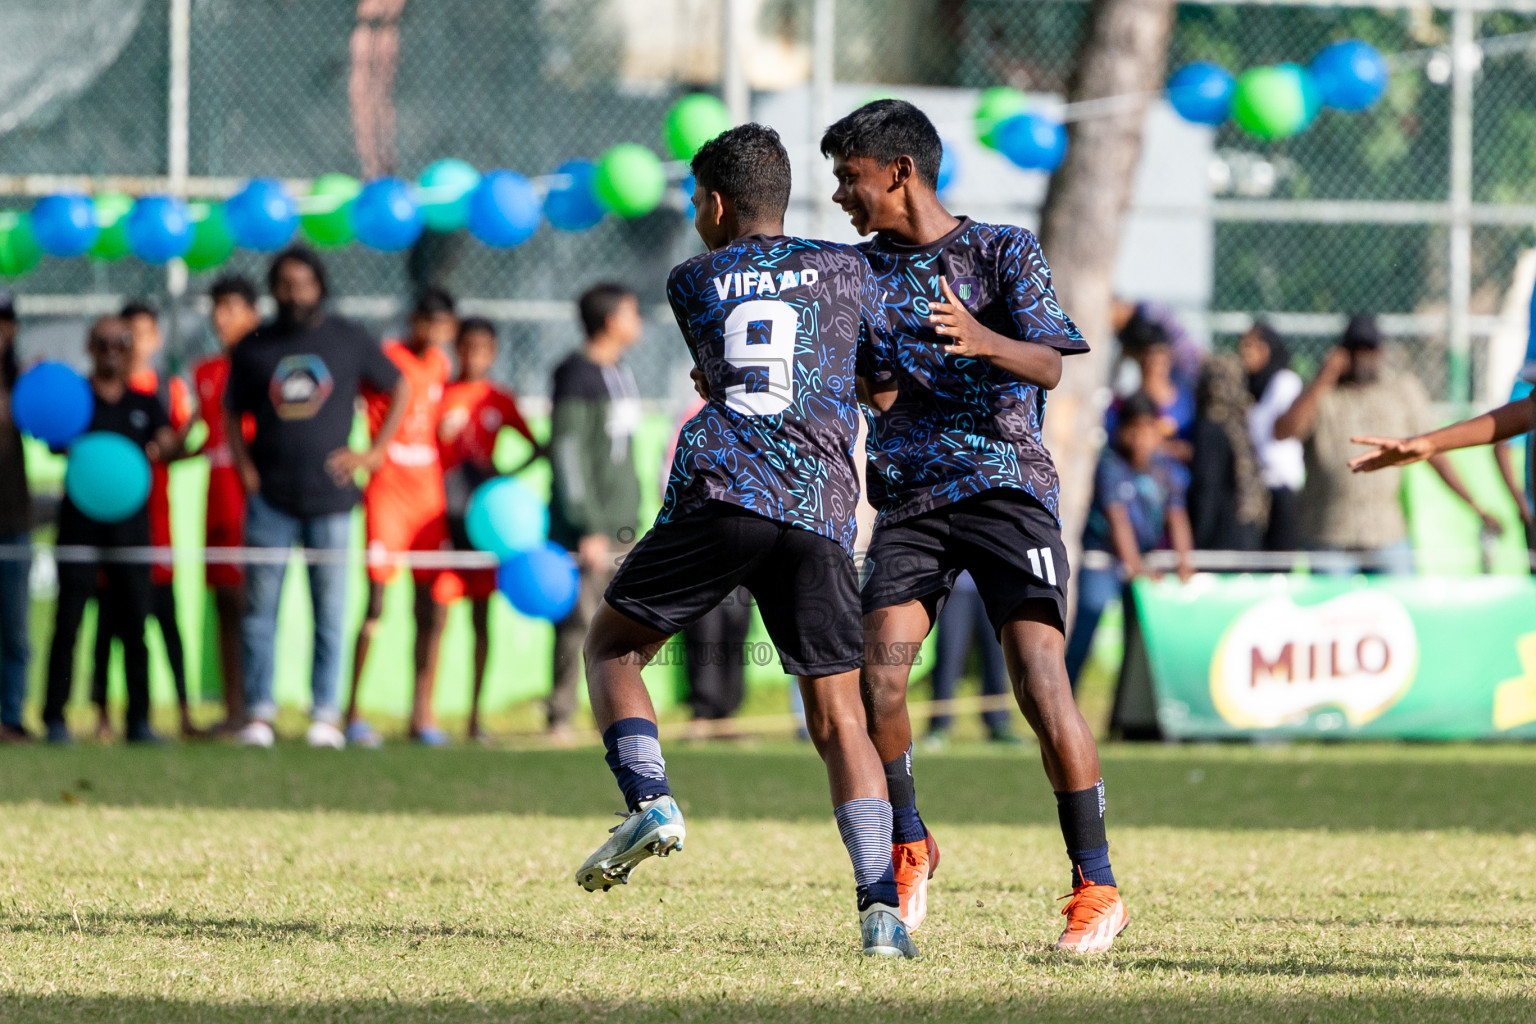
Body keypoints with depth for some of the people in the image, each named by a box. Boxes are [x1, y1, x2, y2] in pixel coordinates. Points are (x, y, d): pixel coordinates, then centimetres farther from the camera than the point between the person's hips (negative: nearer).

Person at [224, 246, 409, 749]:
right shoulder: (253, 348, 7)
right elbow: (231, 412, 18)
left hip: (330, 496, -1)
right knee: (260, 608, -2)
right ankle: (258, 712, 2)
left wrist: (375, 452, 6)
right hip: (270, 496, 1)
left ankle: (324, 715, 4)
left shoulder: (348, 340, 5)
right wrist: (244, 467, 3)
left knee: (330, 609, 0)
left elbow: (401, 388, 14)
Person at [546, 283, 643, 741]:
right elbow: (567, 453, -15)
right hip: (585, 527, -8)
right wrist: (588, 528, -18)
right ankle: (560, 718, -4)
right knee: (578, 621, -8)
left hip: (622, 525, 8)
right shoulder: (576, 376, -10)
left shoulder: (620, 374, 17)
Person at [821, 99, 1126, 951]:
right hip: (907, 501, 4)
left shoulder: (1003, 251, 3)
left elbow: (1049, 365, -8)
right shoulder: (860, 270, 14)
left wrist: (984, 341, -29)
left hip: (1004, 486, -4)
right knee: (874, 681, -13)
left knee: (1040, 680, -16)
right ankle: (908, 844, 14)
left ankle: (1096, 885, -10)